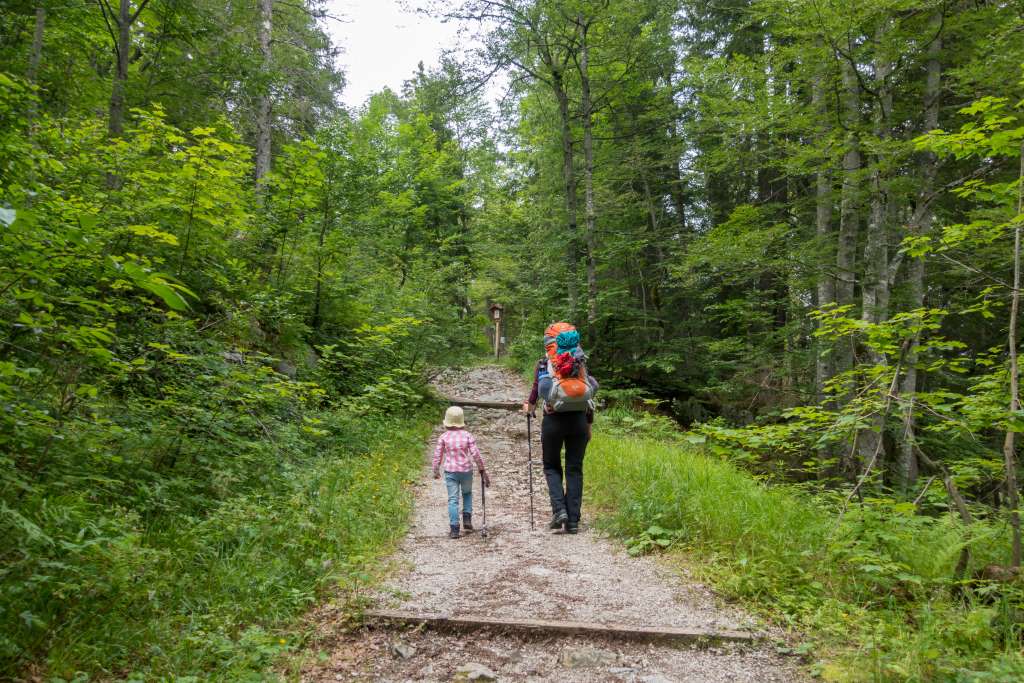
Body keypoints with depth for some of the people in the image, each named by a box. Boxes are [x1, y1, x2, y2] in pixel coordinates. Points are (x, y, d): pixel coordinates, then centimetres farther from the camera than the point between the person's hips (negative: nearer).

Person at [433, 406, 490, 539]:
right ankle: (467, 518, 12)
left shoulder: (443, 437, -4)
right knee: (467, 493, 25)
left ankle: (454, 529, 0)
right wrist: (482, 470, 4)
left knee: (453, 499, 3)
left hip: (450, 471, -1)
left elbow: (437, 455, -1)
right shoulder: (467, 435, -5)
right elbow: (475, 454, -6)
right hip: (466, 470, 1)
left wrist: (436, 471, 14)